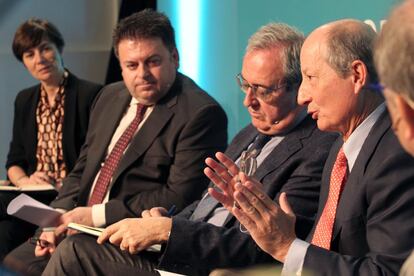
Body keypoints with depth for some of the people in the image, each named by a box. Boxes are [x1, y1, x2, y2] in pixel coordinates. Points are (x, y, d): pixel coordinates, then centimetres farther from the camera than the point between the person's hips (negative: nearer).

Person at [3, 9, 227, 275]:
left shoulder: (201, 114, -11)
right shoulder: (110, 97, 14)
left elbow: (179, 198, -16)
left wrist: (97, 215, -16)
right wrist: (60, 217, -2)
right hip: (78, 232, 7)